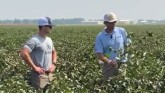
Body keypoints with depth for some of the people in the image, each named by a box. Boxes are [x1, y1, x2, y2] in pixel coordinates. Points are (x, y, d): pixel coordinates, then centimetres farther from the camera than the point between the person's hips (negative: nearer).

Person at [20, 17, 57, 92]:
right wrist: (34, 67, -21)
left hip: (50, 74, 8)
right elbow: (23, 54, -26)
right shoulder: (34, 40, -15)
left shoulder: (49, 40, 12)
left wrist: (53, 64, 9)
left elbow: (54, 52, 27)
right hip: (39, 75, -8)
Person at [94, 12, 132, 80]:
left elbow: (128, 44, 12)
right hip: (108, 65, 0)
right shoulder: (100, 37, -4)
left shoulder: (122, 31, 2)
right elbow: (99, 53, -10)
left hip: (121, 64, 1)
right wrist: (108, 61, -29)